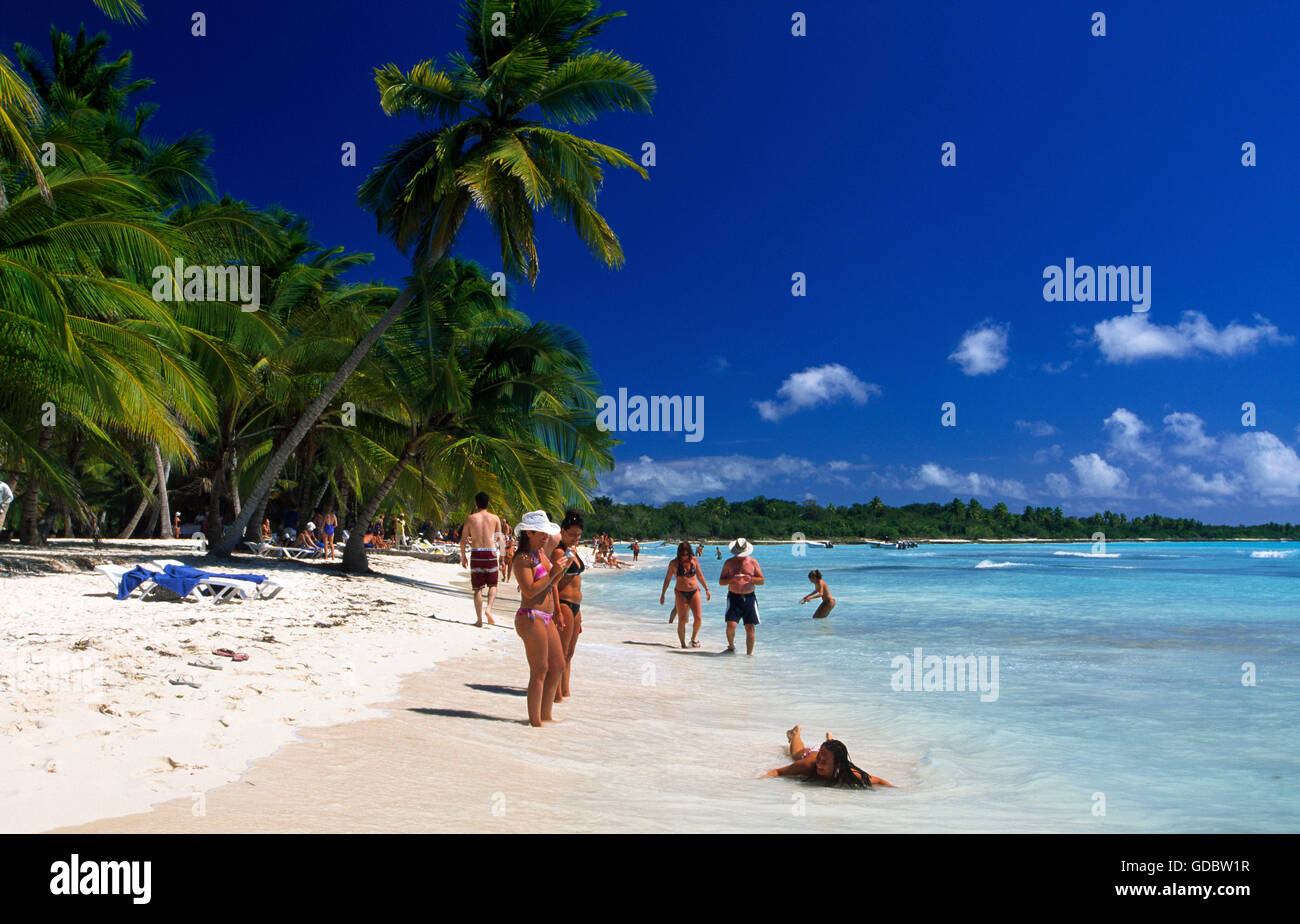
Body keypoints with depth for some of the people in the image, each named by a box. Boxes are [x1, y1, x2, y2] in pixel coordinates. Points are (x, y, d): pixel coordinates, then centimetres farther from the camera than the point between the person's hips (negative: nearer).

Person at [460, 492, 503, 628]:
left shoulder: (470, 518, 1)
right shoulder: (495, 518, 3)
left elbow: (463, 540, 3)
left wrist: (463, 557, 14)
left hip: (476, 554, 0)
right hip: (491, 553, 0)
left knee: (478, 588, 6)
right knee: (492, 585, 16)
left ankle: (480, 620, 6)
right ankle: (489, 608, -8)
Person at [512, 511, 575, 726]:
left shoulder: (541, 553, 15)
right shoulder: (523, 558, -12)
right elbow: (530, 590, -21)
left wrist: (562, 568, 7)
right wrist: (553, 572, -19)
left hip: (546, 618, 10)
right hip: (531, 617, -10)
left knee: (558, 666, 14)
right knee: (539, 672, -5)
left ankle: (545, 716, 23)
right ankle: (535, 722, 2)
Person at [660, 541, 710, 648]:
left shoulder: (694, 560, 2)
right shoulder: (674, 563, -5)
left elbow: (700, 575, 15)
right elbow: (667, 579, 5)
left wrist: (706, 589, 18)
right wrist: (662, 594, 6)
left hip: (694, 592, 2)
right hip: (681, 593, -2)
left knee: (698, 618, -6)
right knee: (682, 620, -6)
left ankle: (694, 637, 19)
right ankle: (683, 644, 5)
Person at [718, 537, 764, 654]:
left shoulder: (753, 562, 6)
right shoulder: (729, 563, 5)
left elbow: (762, 580, 6)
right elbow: (721, 582, 5)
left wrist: (751, 579, -15)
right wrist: (732, 579, -15)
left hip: (749, 597, 1)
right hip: (734, 597, -1)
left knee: (750, 627, -2)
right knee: (731, 625, -13)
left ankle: (749, 653, 8)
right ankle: (731, 646, 15)